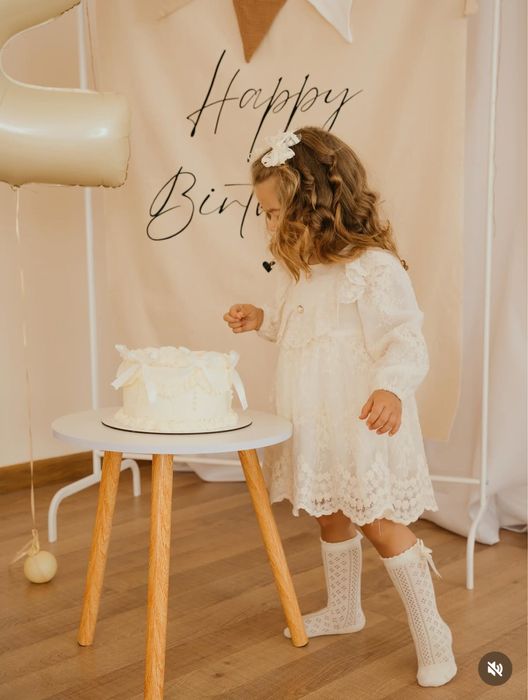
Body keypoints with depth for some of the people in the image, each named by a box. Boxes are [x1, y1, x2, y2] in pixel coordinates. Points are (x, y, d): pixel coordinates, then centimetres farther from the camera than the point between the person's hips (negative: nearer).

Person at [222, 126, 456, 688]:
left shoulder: (373, 268, -21)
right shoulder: (297, 268, 6)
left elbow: (405, 340, -22)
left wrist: (391, 388, -39)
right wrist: (262, 320, 6)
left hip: (361, 424, -8)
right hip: (314, 424, 8)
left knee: (379, 523, -1)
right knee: (330, 515, 20)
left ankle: (431, 633, 17)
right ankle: (343, 609, 41)